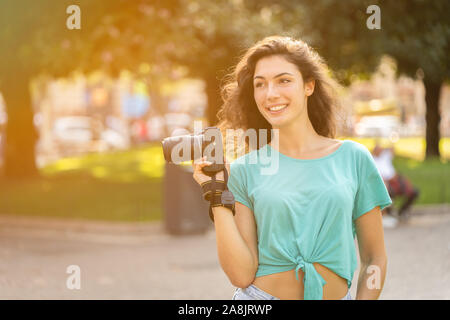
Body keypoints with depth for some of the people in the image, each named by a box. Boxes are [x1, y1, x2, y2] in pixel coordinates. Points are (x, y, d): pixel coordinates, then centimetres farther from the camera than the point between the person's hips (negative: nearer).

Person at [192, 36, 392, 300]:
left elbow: (374, 258, 5)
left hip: (336, 295, 1)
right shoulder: (245, 170, 0)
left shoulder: (353, 158, 1)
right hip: (259, 297, -1)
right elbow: (242, 275, -7)